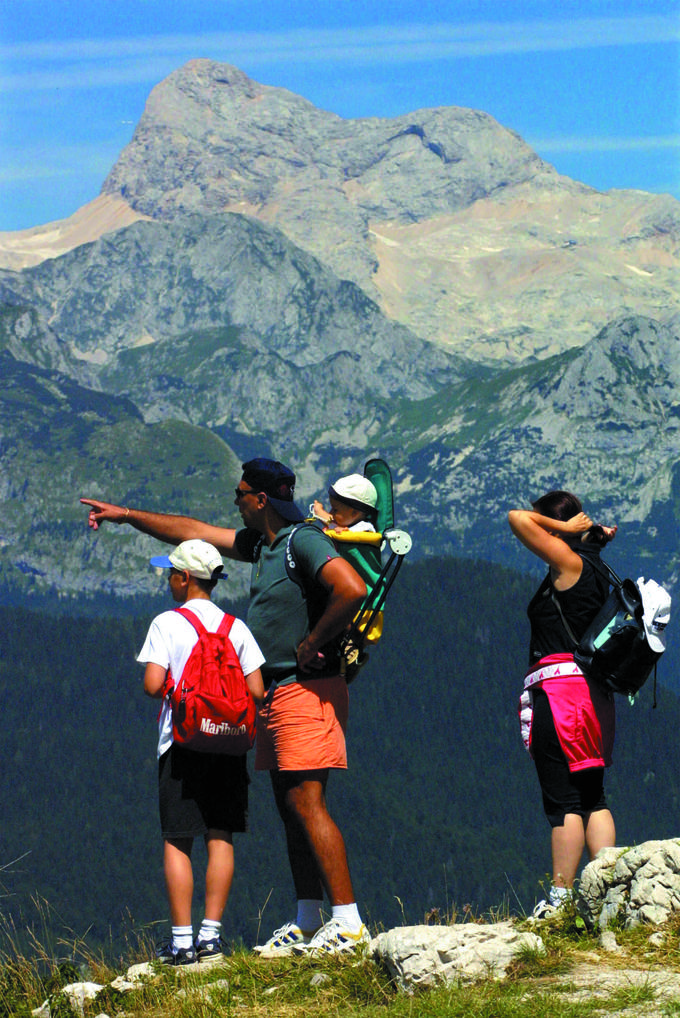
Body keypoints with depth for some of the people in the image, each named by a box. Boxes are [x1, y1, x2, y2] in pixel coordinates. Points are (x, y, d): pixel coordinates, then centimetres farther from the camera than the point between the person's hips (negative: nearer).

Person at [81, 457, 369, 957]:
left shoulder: (304, 542, -15)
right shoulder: (262, 544, 16)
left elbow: (352, 589, -31)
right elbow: (195, 532, 27)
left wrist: (312, 643, -20)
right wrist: (126, 515, 31)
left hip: (307, 688, -10)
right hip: (276, 691, 10)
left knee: (307, 803, -14)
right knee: (290, 806, 10)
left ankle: (348, 922, -16)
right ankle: (308, 924, 14)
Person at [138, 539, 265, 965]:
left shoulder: (167, 624, -5)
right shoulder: (236, 627, 5)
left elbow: (153, 684, -13)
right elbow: (256, 691, 0)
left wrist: (169, 690, 9)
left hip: (182, 742, -3)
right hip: (228, 742, 3)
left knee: (177, 842, 0)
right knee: (220, 837, 8)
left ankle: (182, 940, -4)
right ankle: (211, 934, 5)